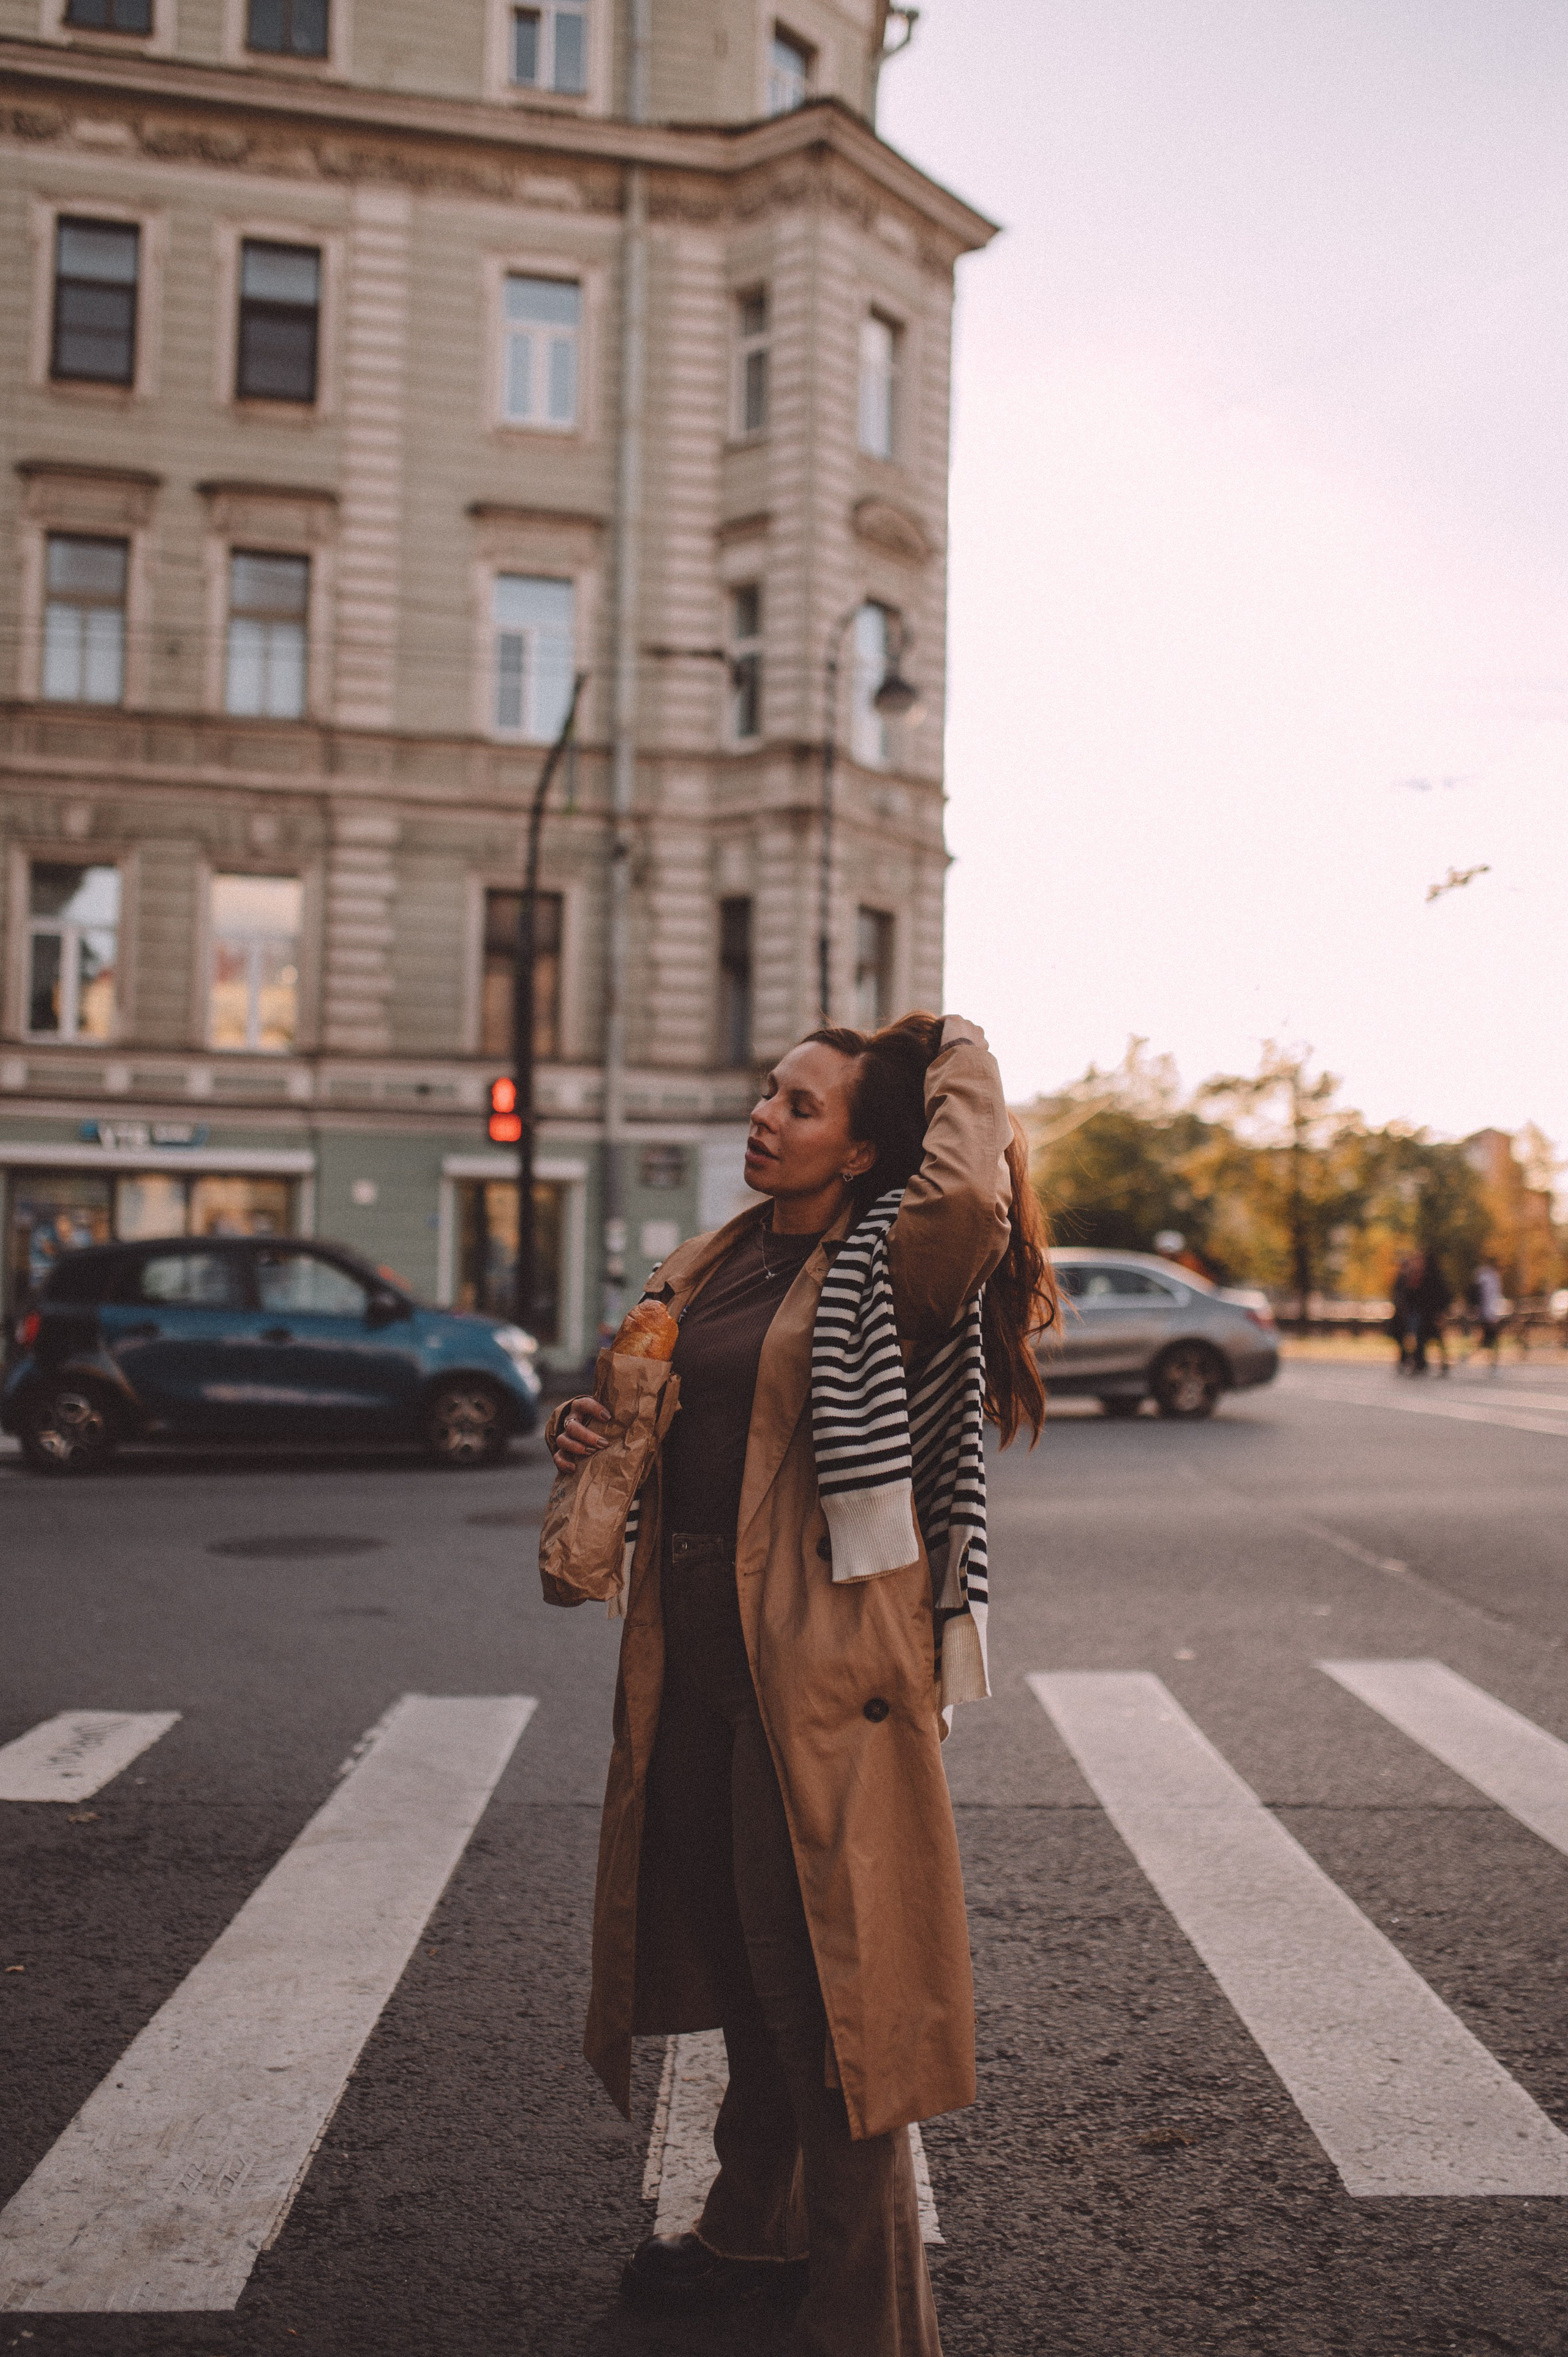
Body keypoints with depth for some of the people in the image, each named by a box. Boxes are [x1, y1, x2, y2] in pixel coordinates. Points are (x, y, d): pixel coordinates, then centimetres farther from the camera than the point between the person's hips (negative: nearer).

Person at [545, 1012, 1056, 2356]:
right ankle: (757, 2233, 46)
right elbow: (657, 1411, 25)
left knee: (821, 1988, 3)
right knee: (737, 1966, 23)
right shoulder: (719, 1268, 12)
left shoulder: (886, 1278, -11)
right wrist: (586, 1426, 3)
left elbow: (973, 1201, -34)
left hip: (819, 1666, -8)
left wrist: (958, 1068, -16)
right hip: (700, 1660, 8)